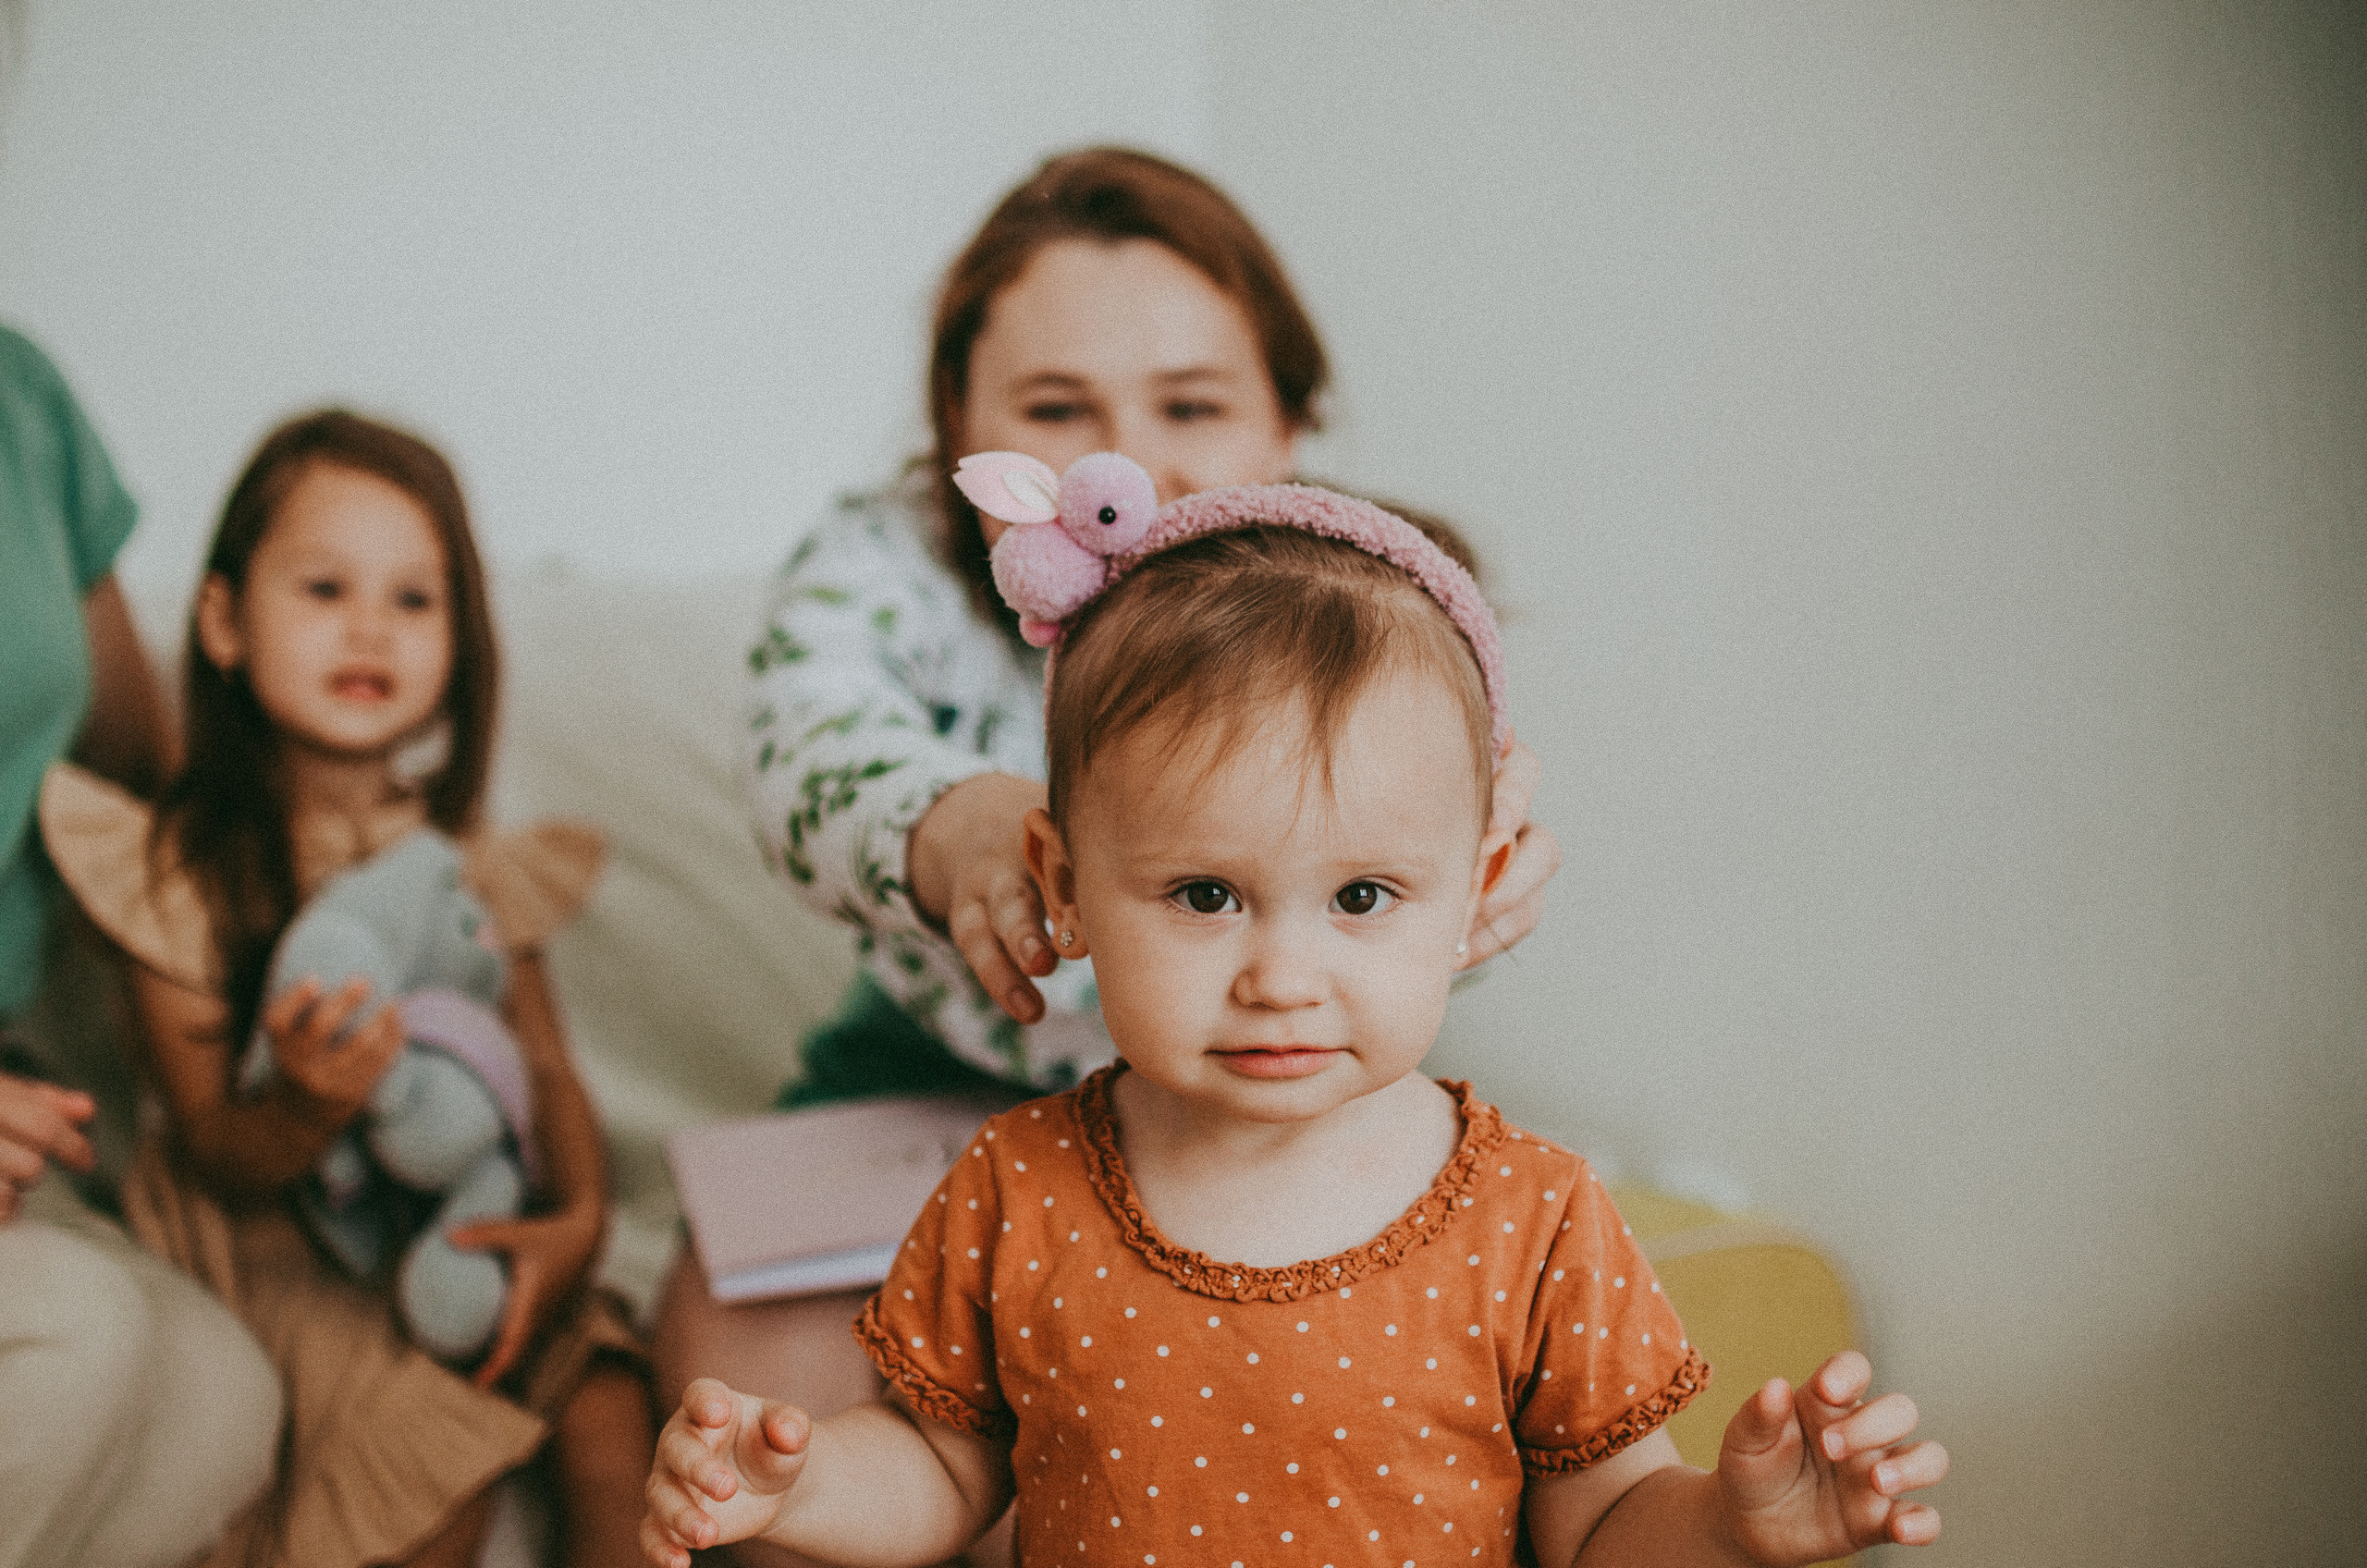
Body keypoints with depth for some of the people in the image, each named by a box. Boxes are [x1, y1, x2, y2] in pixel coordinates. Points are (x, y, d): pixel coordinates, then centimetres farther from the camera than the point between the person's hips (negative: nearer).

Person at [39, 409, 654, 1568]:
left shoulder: (464, 864, 0)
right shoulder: (179, 871, -10)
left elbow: (545, 1062, 0)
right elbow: (216, 1161, -9)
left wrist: (579, 1214, -19)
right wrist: (308, 1105, -31)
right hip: (283, 1247, -3)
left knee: (612, 1406, -16)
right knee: (439, 1448, -24)